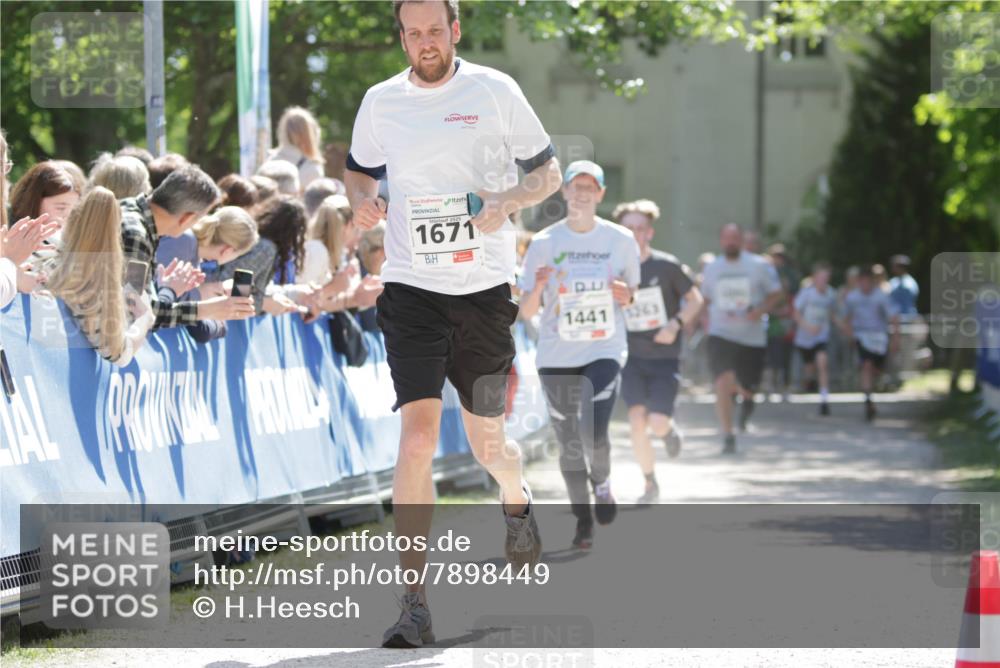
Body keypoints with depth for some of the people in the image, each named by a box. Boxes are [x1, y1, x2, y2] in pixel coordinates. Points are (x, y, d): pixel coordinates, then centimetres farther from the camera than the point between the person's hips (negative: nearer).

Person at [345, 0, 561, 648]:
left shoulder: (495, 90, -1)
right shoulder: (380, 101, 5)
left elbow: (548, 171, 5)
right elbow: (360, 171, 22)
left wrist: (506, 200, -15)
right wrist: (363, 200, -1)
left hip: (484, 288, 0)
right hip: (412, 289, 0)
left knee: (487, 442, 11)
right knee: (418, 436, -15)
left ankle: (517, 499, 50)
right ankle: (415, 605, -15)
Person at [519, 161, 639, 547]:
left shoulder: (621, 240, 3)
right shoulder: (543, 243, 2)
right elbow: (526, 312, 3)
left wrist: (626, 294, -10)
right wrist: (538, 287, -18)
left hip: (605, 351, -1)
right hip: (556, 356, 1)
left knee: (595, 433, -19)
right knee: (569, 443, 2)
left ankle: (602, 480, 14)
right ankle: (583, 521, 18)